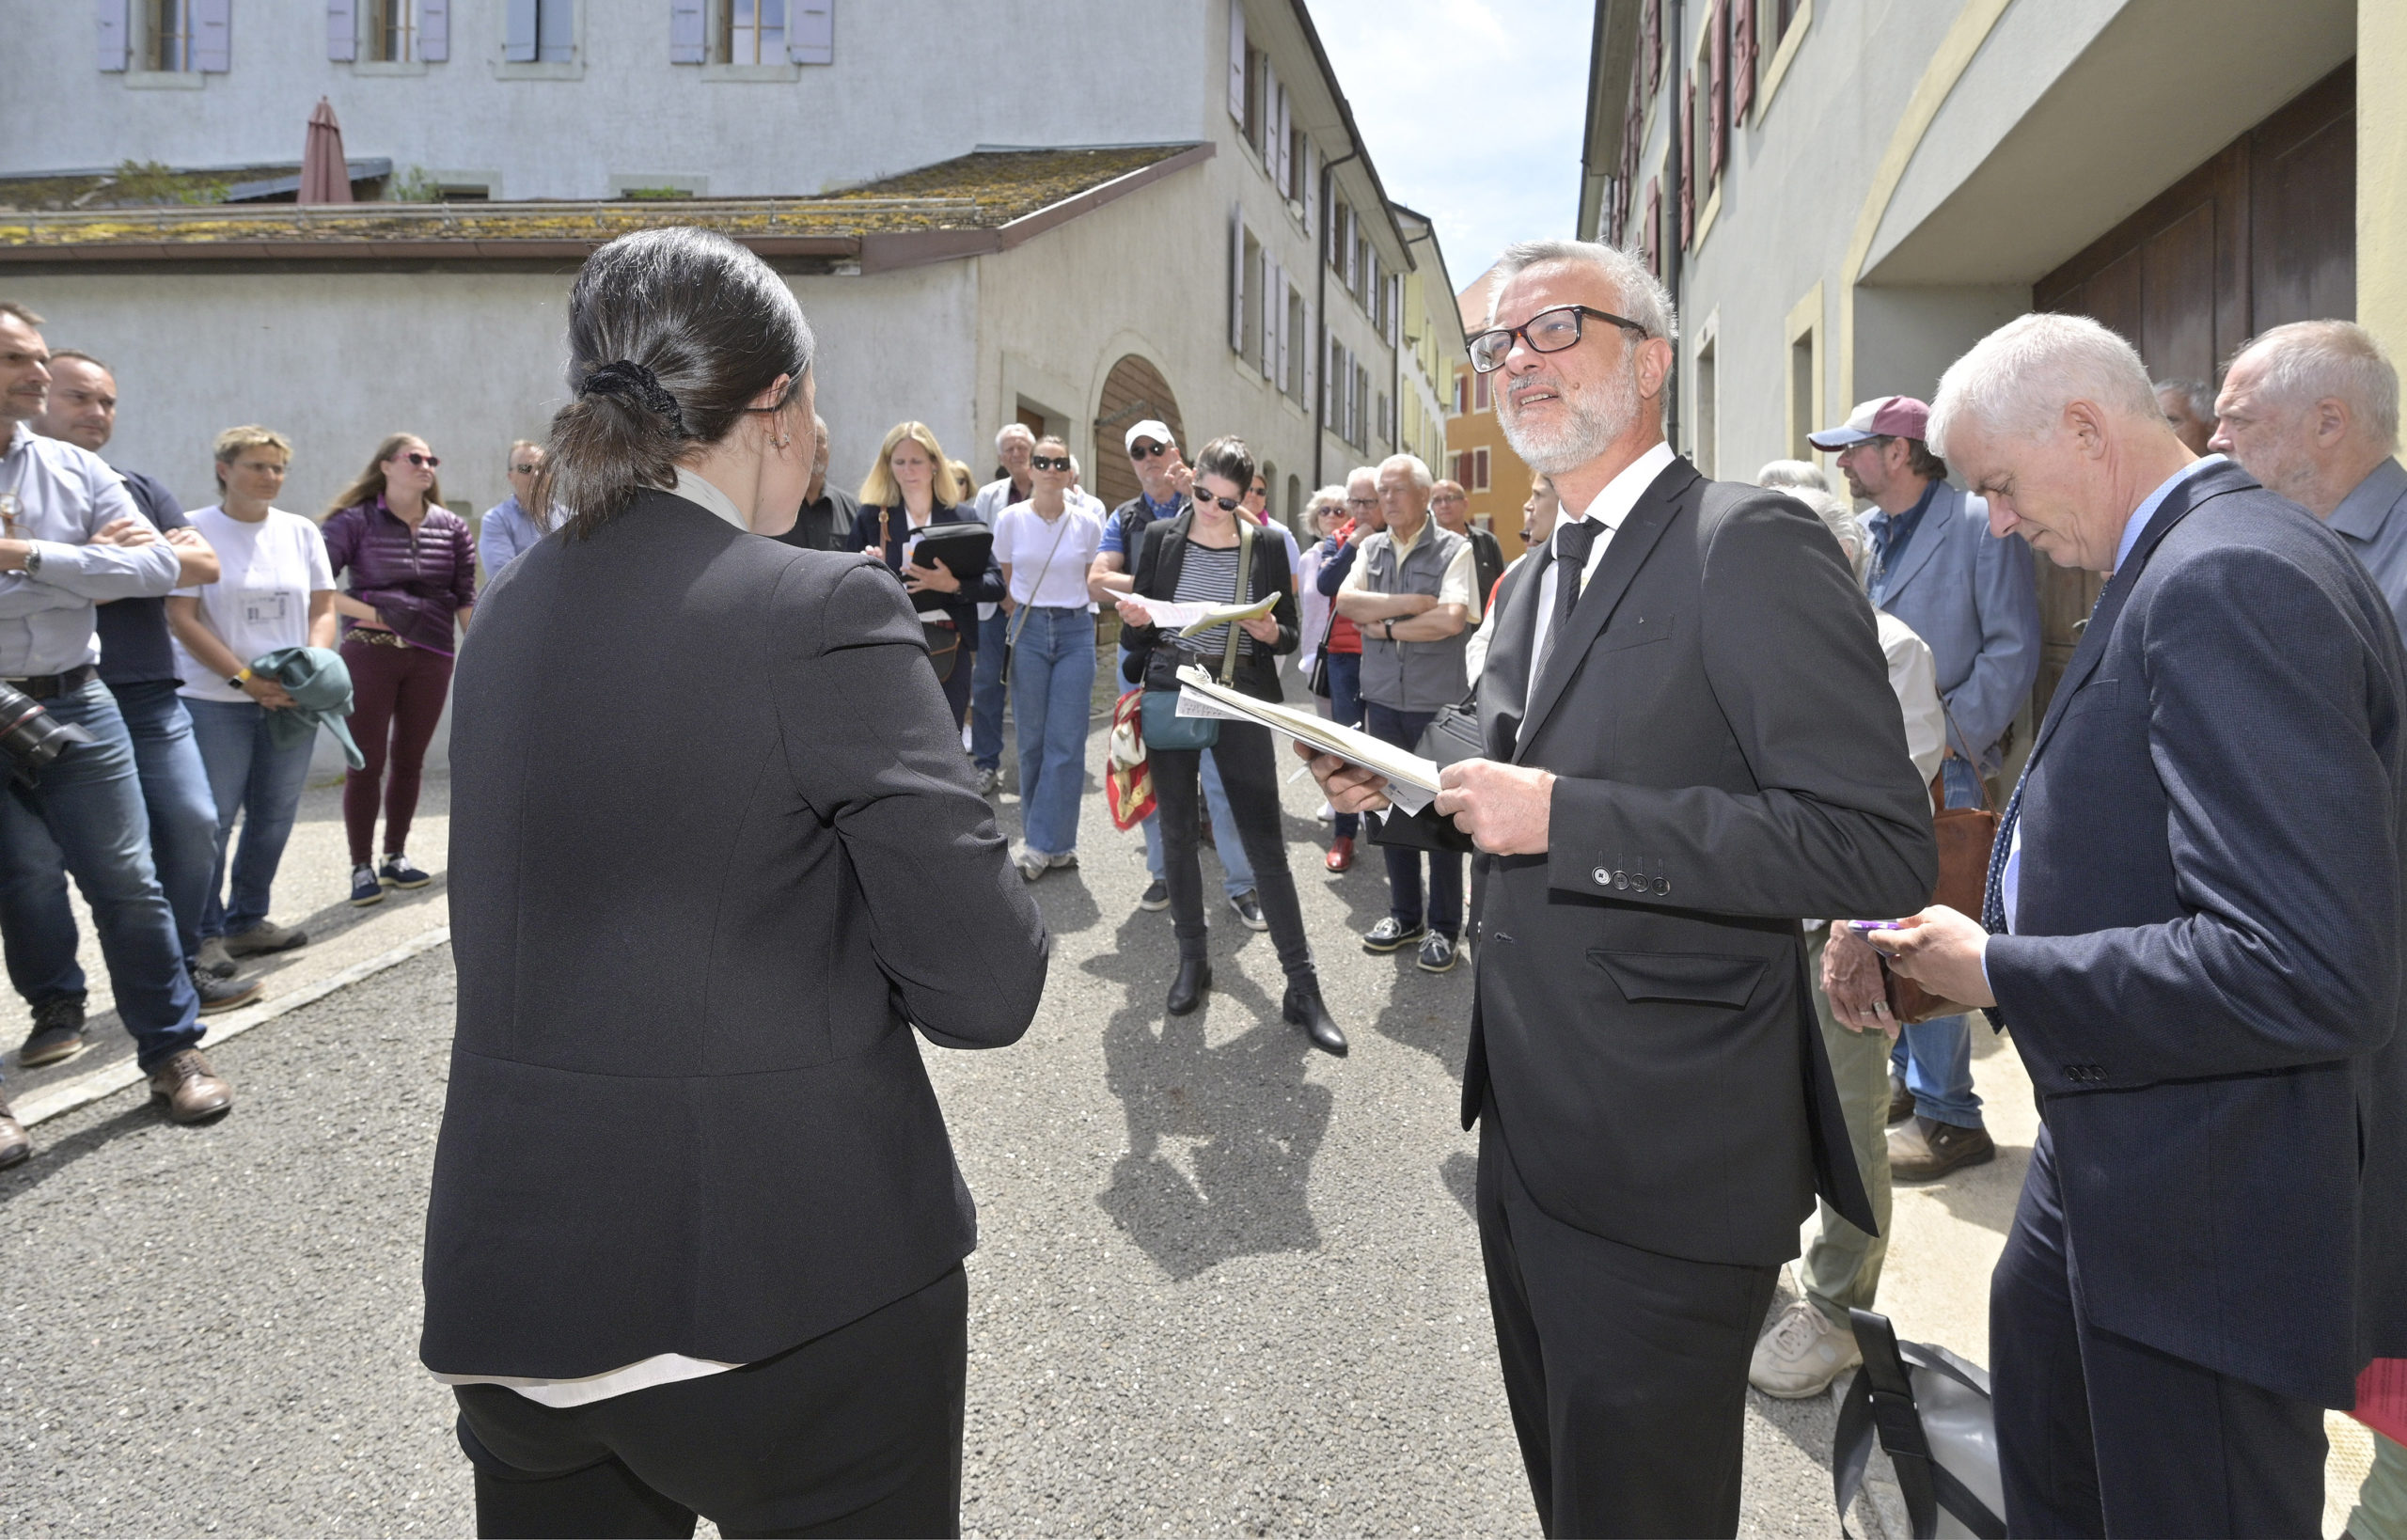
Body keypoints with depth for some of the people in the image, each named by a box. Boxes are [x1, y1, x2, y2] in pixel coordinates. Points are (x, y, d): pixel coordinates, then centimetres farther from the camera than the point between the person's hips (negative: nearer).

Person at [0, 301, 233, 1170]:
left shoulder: (77, 472, 6)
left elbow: (159, 568, -5)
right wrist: (90, 563, -14)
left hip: (73, 707, 2)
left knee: (129, 888, 6)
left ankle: (172, 1053, 19)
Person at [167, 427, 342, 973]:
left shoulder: (301, 532, 9)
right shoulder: (194, 530, -4)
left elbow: (323, 610, 9)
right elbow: (182, 618, -8)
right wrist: (245, 679, -15)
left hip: (289, 700, 4)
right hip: (215, 700, -4)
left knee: (274, 819, 10)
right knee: (211, 821, -2)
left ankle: (247, 920, 25)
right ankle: (200, 933, 10)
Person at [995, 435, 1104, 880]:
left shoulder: (1088, 523, -2)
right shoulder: (1010, 519, -1)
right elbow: (1005, 579, 12)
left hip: (1076, 631, 0)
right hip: (1028, 630, 1)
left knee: (1066, 743, -5)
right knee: (1032, 739, 4)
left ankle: (1043, 843, 1)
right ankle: (1054, 841, 16)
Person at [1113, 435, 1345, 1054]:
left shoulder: (1266, 546, 1)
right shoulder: (1161, 537, 4)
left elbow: (1290, 635, 5)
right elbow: (1137, 632, 8)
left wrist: (1269, 632, -17)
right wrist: (1135, 619, -15)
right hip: (1171, 695, 2)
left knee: (1265, 840, -3)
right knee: (1177, 831, 8)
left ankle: (1302, 987, 1)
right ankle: (1193, 959, 25)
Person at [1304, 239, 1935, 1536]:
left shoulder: (1748, 547, -16)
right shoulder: (1541, 578, 13)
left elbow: (1880, 846, -24)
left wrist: (1563, 818, -26)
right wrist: (1398, 783, 1)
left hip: (1663, 1171, -8)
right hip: (1529, 1135, 9)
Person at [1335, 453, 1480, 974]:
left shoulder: (1454, 549, -6)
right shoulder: (1371, 549, 10)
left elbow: (1452, 619, -20)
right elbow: (1346, 601, -7)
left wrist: (1385, 626, -11)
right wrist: (1414, 603, -14)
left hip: (1439, 705, -5)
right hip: (1383, 699, 5)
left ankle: (1443, 928, 12)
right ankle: (1404, 915, 25)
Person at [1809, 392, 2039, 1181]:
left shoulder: (1979, 526, -7)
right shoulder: (1867, 534, 14)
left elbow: (2014, 649, -10)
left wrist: (1950, 733, -15)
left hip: (1941, 768, -7)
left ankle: (1949, 1116, 3)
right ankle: (1911, 1078, 28)